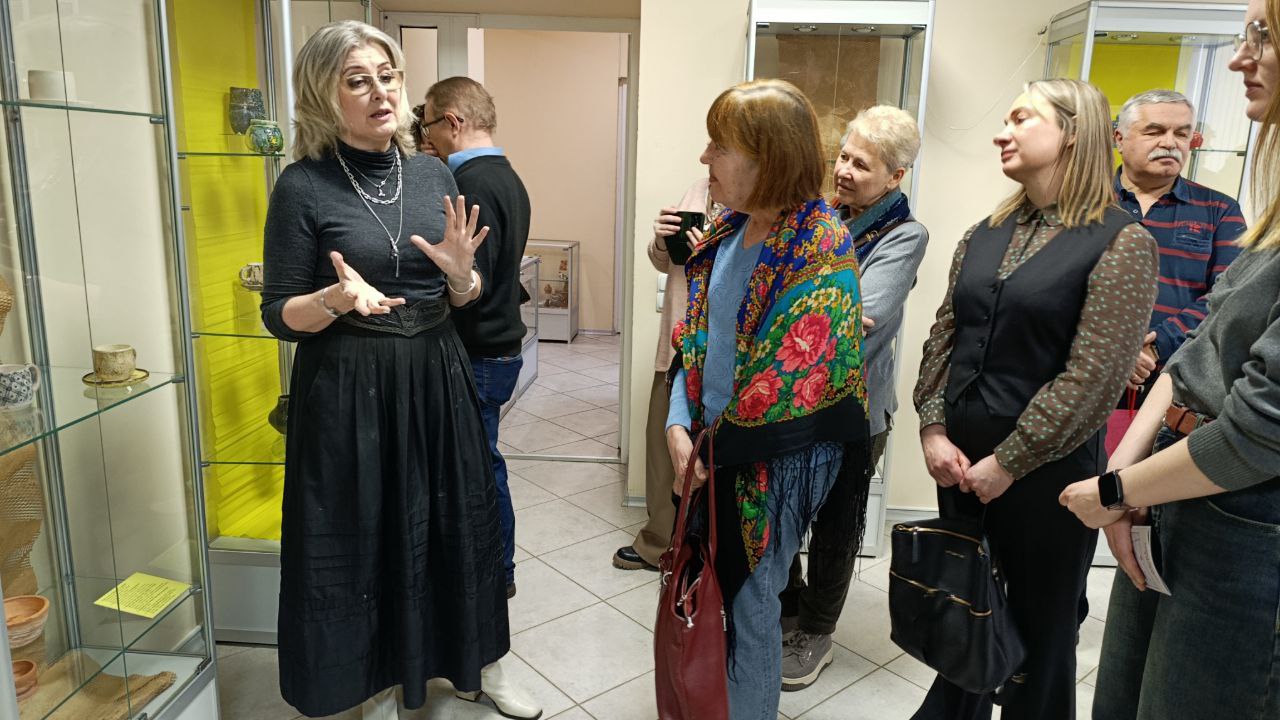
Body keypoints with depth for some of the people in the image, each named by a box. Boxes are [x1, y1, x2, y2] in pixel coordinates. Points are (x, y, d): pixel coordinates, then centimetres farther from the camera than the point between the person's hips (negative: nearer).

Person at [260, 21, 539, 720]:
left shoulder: (433, 174, 4)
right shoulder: (303, 186, -8)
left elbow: (466, 298, 9)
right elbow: (278, 315, -5)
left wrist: (461, 274, -13)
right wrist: (337, 299, -24)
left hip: (436, 379, 4)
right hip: (348, 392, -4)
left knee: (456, 522, 14)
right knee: (365, 534, 8)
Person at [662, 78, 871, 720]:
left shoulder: (820, 251, -19)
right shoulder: (729, 230, 5)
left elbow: (788, 385, -21)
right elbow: (694, 336, 8)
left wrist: (717, 445, -12)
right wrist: (679, 427, -4)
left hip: (773, 463, -7)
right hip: (712, 450, 7)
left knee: (749, 602, 9)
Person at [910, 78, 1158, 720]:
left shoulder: (1121, 242, -10)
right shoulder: (985, 235, 9)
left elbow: (1093, 376, -17)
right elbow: (943, 338, 7)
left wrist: (1008, 463, -16)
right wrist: (934, 430, -5)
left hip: (1044, 468, -5)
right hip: (959, 458, 5)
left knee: (1038, 629, 12)